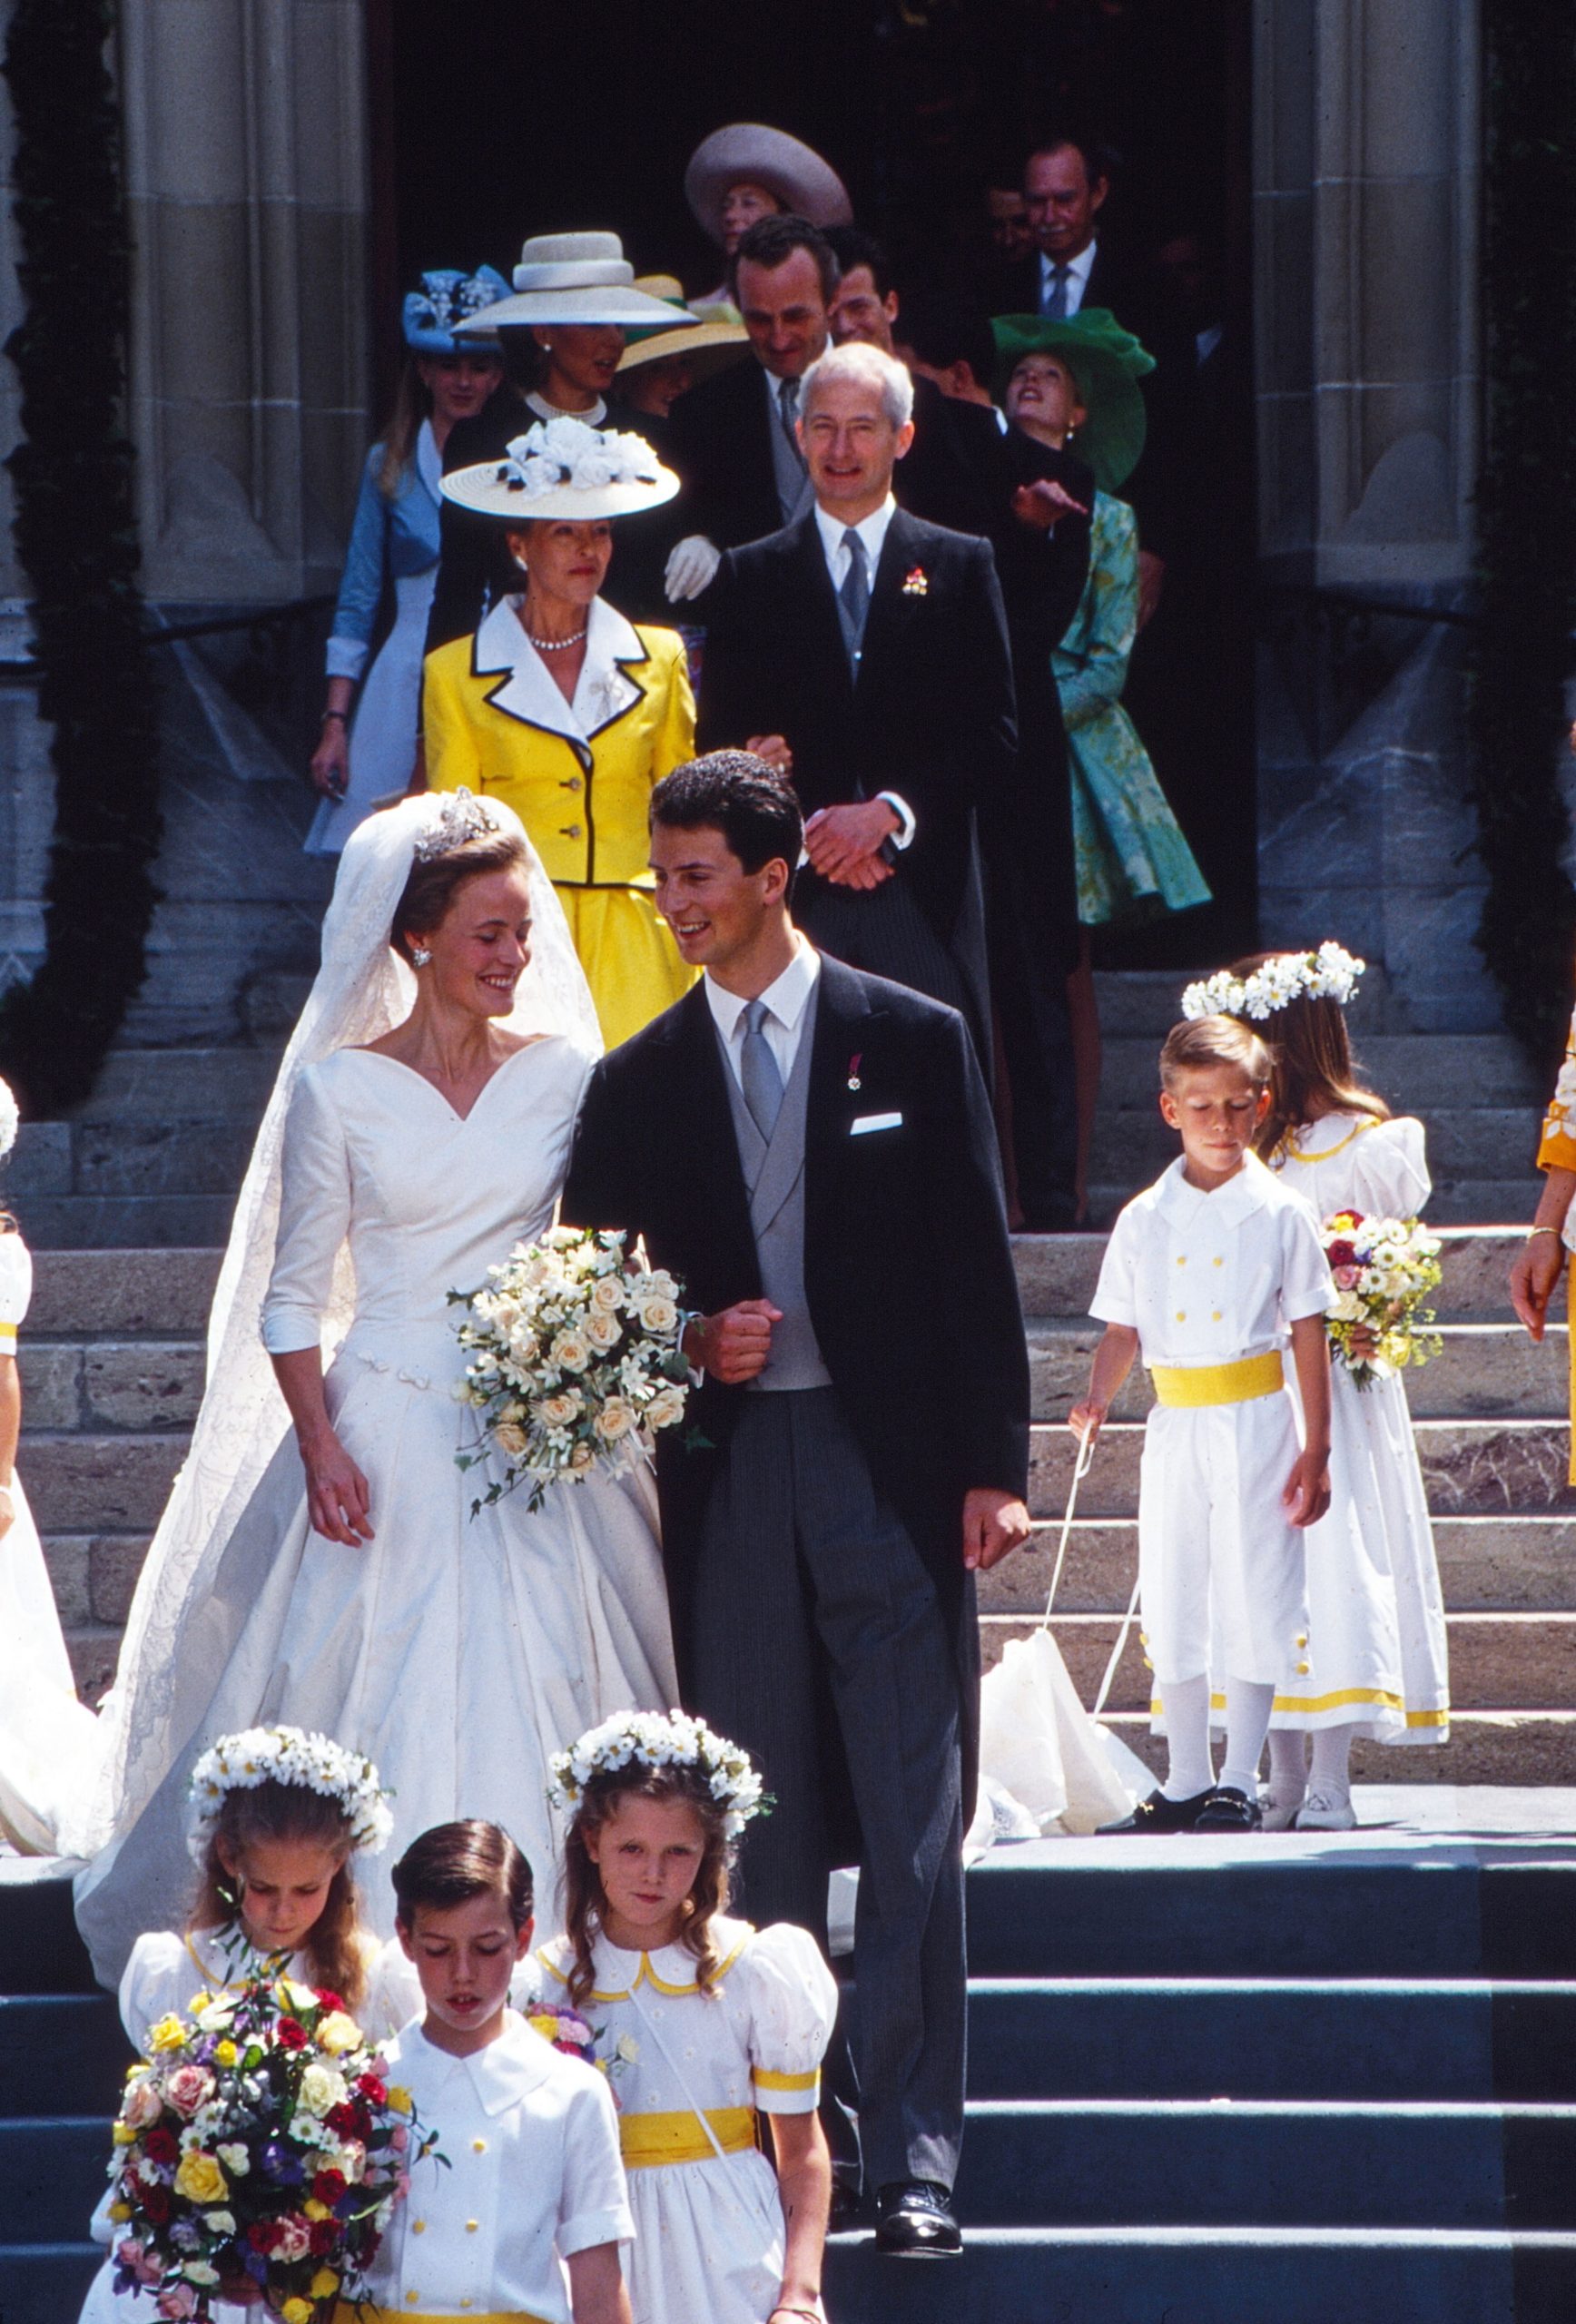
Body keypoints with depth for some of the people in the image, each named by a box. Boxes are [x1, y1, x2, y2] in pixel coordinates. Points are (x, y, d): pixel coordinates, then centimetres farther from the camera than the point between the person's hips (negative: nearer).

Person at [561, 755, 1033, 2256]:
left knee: (912, 1831, -6)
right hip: (726, 1474, 2)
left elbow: (974, 1268, 2)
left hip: (889, 1463, -2)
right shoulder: (638, 1080, 9)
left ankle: (913, 2164, -6)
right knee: (759, 1833, 5)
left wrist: (994, 1466, -3)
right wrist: (683, 1344, -7)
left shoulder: (913, 1042, 3)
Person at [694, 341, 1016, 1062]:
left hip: (925, 901, 0)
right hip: (796, 891, 0)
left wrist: (888, 814, -9)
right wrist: (806, 834, -8)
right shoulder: (750, 577, 12)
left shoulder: (961, 567, 10)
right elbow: (719, 744, 8)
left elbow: (993, 735, 4)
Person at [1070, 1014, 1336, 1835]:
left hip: (1256, 1422, -3)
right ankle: (1184, 1783, 17)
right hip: (1175, 1423, 3)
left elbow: (1308, 1334, -2)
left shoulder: (1279, 1214, -3)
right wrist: (1098, 1398, -12)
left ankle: (1239, 1785, 5)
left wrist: (1315, 1450, -5)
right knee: (1172, 1601, 7)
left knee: (1253, 1598, -2)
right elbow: (1123, 1329, 8)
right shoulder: (1144, 1220, 5)